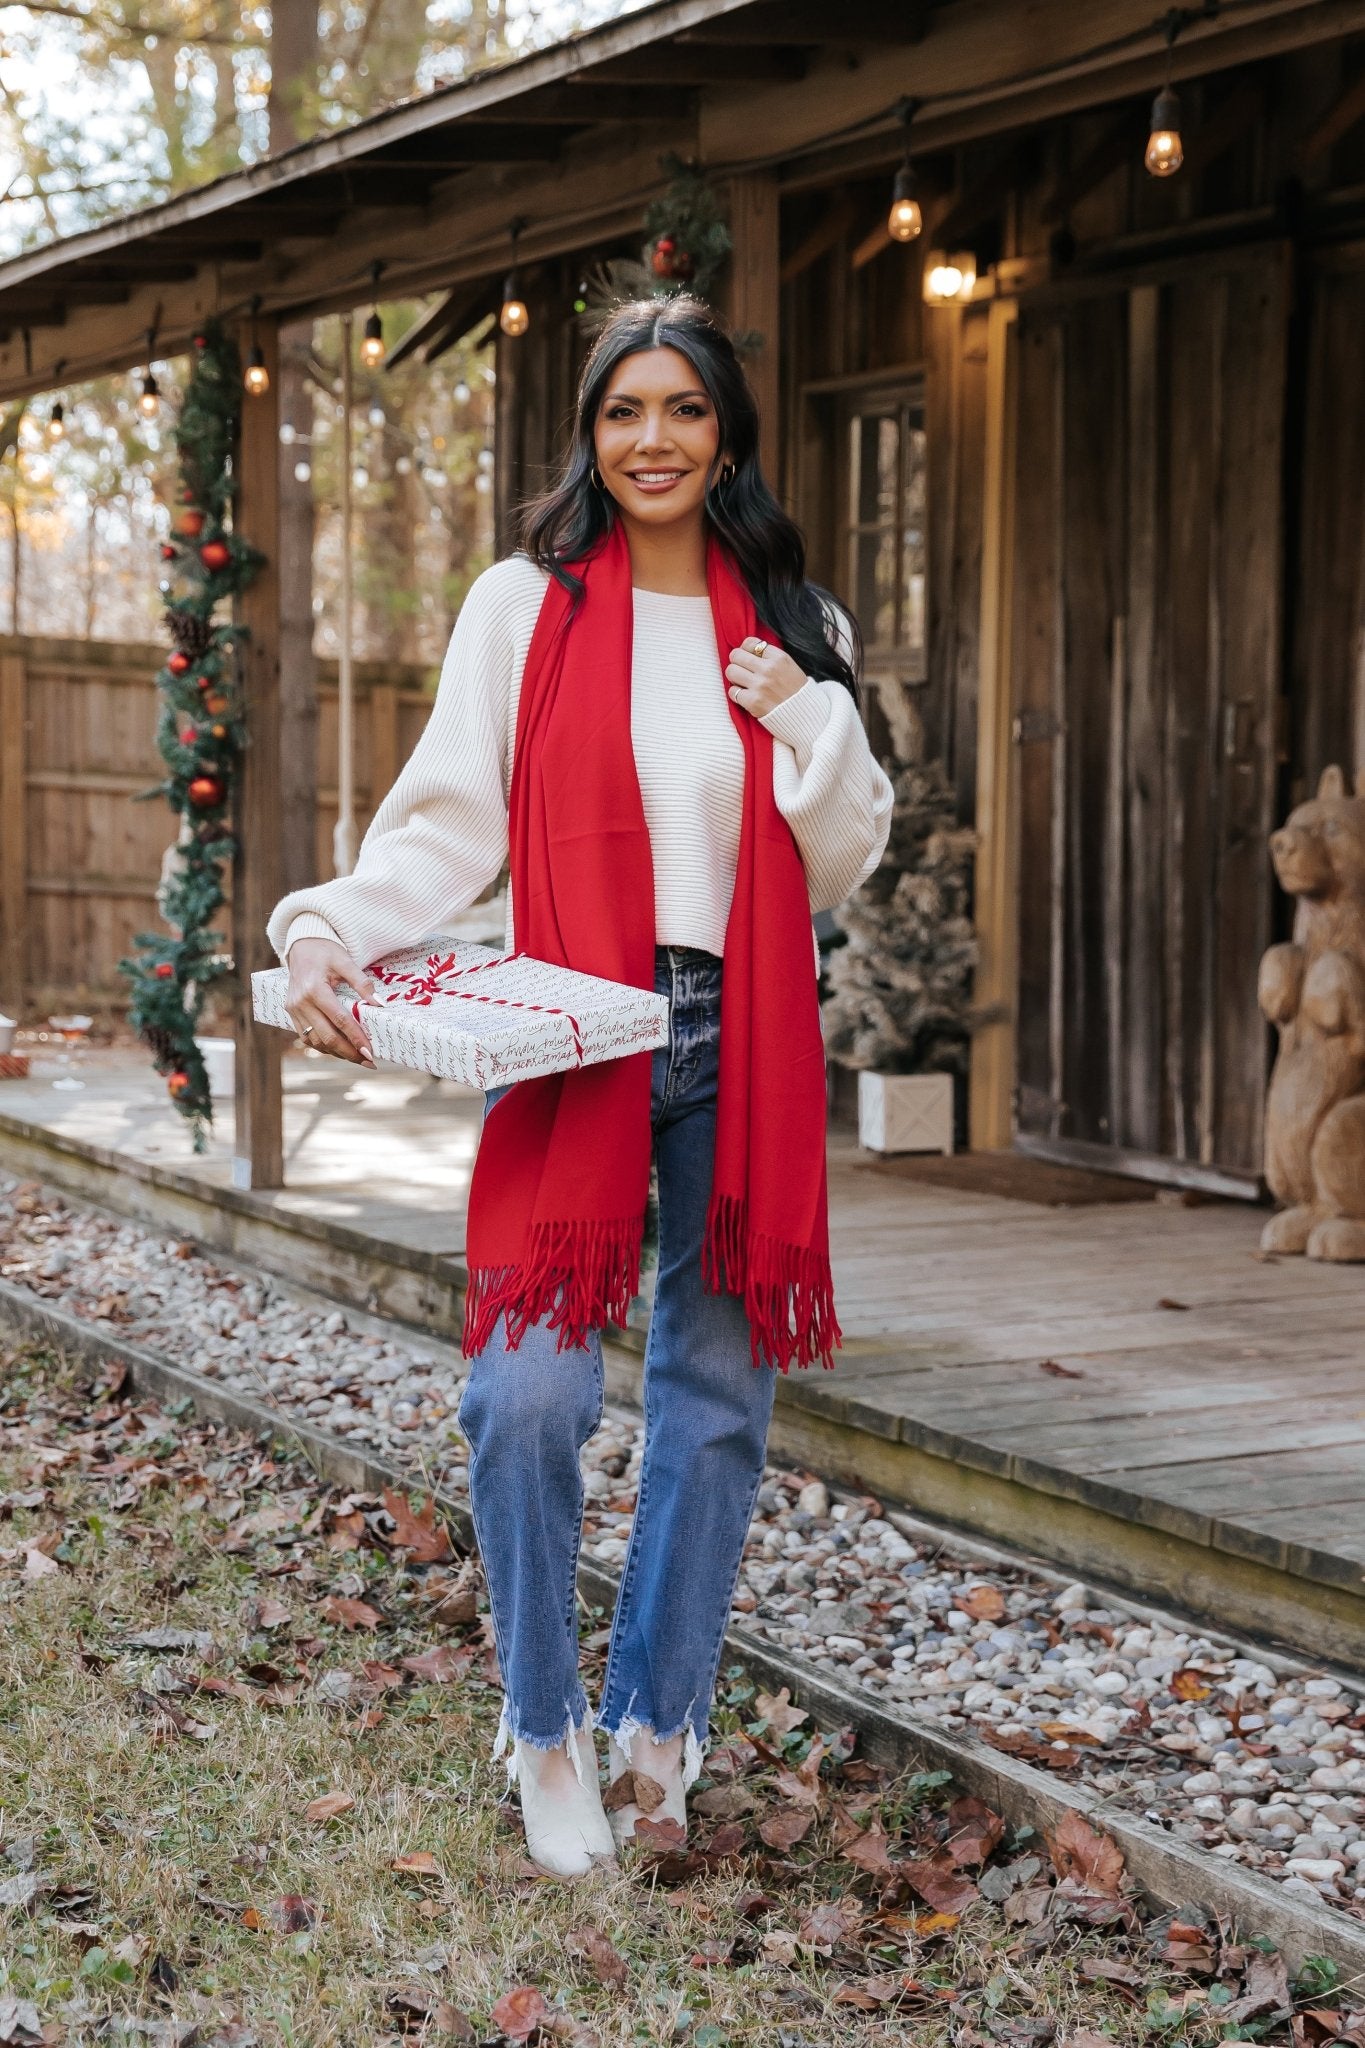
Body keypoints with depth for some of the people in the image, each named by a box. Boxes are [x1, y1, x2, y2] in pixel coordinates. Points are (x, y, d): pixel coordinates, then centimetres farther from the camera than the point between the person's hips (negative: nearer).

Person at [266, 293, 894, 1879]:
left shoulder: (793, 630, 10)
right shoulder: (522, 606, 3)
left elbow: (841, 869, 9)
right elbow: (450, 823, -2)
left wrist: (812, 721, -6)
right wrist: (332, 931, -19)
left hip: (741, 1049, 3)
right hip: (573, 1038, -3)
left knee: (716, 1396, 7)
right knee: (528, 1391, -13)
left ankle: (654, 1726, 23)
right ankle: (547, 1732, 8)